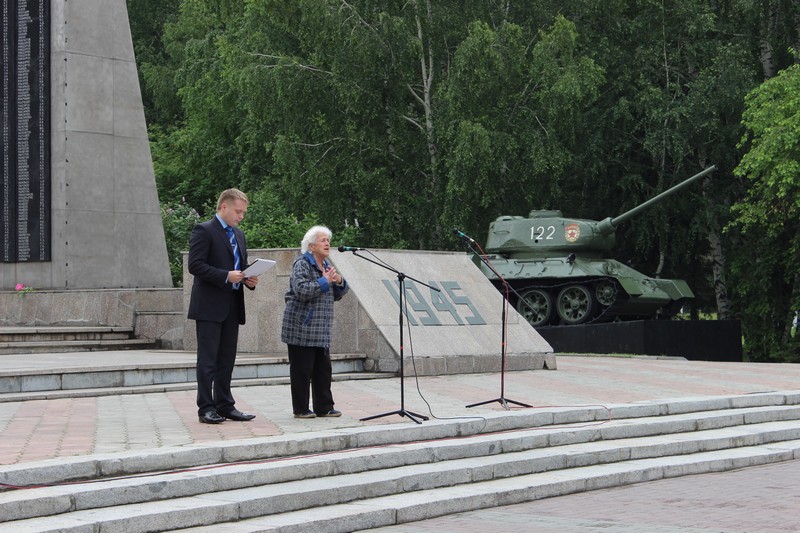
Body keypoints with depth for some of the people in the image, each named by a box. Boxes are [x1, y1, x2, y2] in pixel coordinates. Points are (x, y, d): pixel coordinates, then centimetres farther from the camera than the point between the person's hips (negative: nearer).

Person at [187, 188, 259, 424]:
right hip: (209, 306, -8)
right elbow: (195, 265, -15)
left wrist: (248, 279, 3)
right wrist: (225, 276, -22)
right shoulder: (204, 231, -7)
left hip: (232, 307, 8)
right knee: (207, 359, -4)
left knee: (226, 359, 11)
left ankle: (225, 405, 16)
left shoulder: (239, 234, 18)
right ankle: (206, 408, -1)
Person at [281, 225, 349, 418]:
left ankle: (324, 407, 14)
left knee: (323, 368, 8)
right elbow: (302, 290, -24)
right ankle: (301, 409, 5)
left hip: (321, 329, 8)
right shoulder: (302, 264, -9)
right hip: (302, 328, -8)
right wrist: (325, 281, -18)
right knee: (302, 369, -2)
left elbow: (338, 294, 20)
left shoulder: (326, 265, 16)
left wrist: (339, 282, -1)